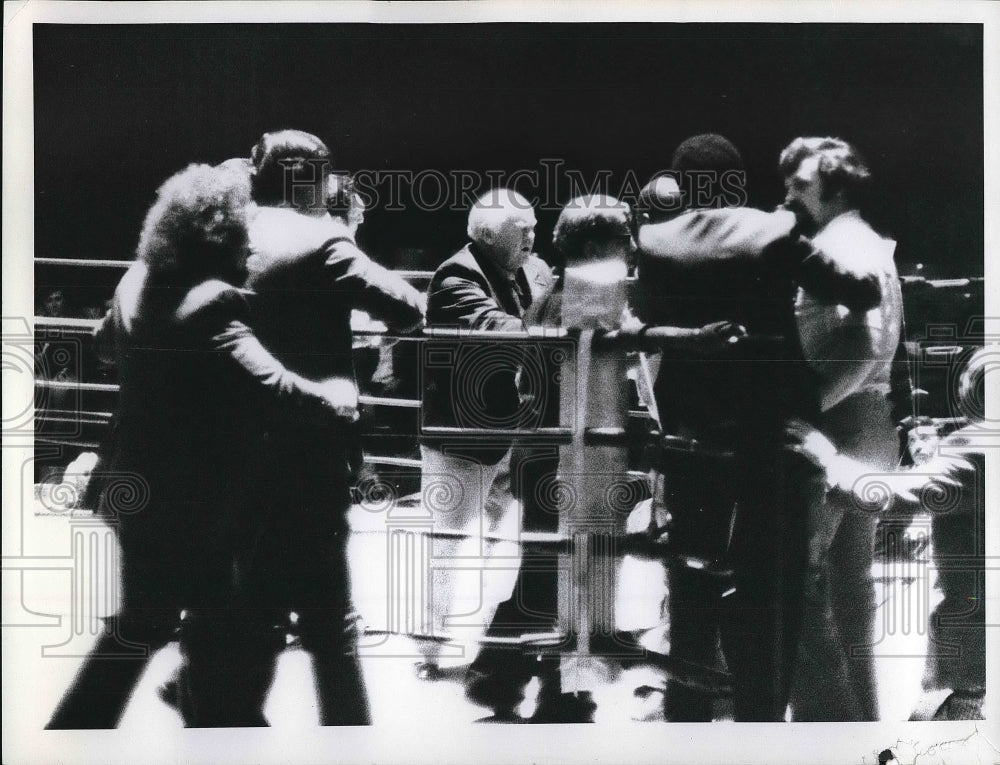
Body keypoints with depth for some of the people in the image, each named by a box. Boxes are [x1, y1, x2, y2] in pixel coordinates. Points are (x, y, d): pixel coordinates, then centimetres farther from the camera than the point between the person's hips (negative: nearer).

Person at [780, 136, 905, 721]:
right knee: (849, 579, 15)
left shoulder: (839, 247, -13)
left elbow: (864, 348, -26)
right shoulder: (867, 246, 18)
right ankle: (858, 712, 23)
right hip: (867, 428, 10)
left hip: (838, 427, -10)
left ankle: (826, 714, -5)